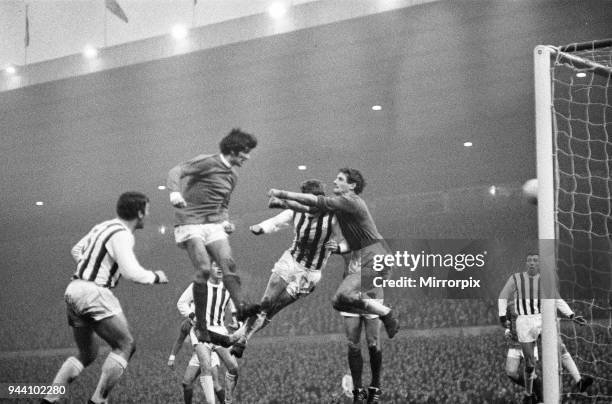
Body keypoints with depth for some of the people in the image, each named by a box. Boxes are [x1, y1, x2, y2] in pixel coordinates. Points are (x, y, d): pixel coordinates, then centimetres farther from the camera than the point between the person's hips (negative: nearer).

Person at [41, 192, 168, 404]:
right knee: (125, 346, 0)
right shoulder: (121, 235, -13)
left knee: (87, 354, 18)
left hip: (74, 291, 9)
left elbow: (77, 250, 29)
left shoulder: (103, 227, 16)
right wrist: (156, 277, -5)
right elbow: (132, 272, -22)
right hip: (94, 293, -9)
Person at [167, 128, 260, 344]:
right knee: (204, 270, -18)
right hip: (191, 223, -7)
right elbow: (176, 171, -17)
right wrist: (175, 192, -36)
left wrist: (224, 220, 11)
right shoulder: (207, 162, -6)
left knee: (228, 263, -17)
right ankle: (200, 326, -12)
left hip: (214, 225, 7)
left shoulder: (232, 176, 18)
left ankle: (241, 306, -31)